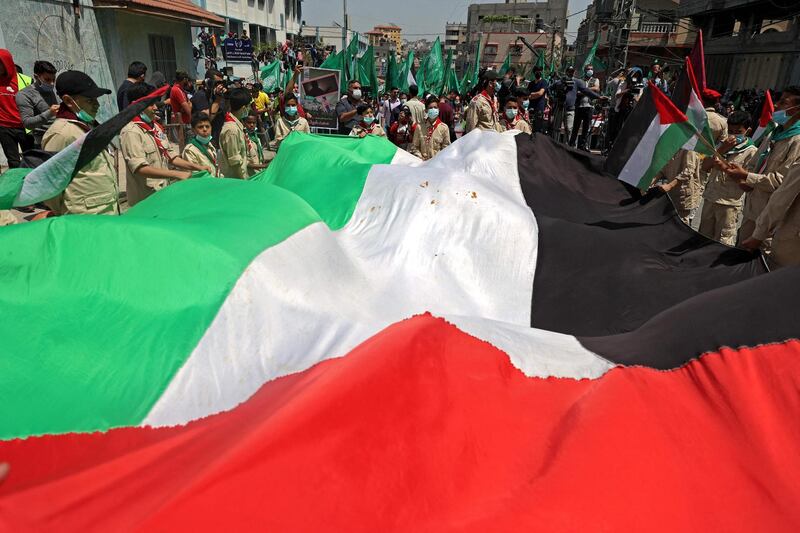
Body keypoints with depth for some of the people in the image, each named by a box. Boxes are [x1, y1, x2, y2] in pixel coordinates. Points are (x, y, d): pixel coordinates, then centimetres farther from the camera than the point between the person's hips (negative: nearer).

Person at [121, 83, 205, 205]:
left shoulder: (156, 127, 13)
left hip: (164, 192, 7)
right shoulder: (131, 132, -12)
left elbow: (171, 156, 15)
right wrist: (177, 174, -25)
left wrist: (197, 167, 2)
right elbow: (140, 168, -20)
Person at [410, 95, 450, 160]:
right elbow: (414, 147, 7)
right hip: (422, 163, 1)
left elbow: (446, 148, 3)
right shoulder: (420, 127, 5)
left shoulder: (444, 127, 1)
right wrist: (421, 160, -5)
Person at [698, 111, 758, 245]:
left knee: (723, 244, -2)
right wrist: (721, 150, -9)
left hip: (729, 203, -5)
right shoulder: (722, 144, 11)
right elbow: (704, 166, 1)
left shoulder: (751, 151, -5)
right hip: (709, 198, 5)